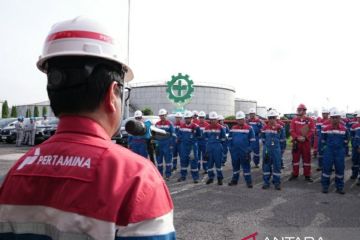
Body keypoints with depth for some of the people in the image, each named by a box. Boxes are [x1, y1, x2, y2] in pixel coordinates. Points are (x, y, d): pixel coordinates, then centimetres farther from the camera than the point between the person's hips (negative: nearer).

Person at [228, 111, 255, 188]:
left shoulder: (249, 128, -4)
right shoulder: (233, 129, 7)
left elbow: (252, 141, -3)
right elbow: (230, 140, 13)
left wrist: (248, 150, -8)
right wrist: (230, 149, 5)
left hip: (244, 152, -4)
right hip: (234, 152, 4)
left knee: (246, 167, 1)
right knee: (235, 166, 14)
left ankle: (249, 182, 10)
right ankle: (234, 180, 26)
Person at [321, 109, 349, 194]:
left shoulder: (344, 129, -1)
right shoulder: (326, 129, -5)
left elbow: (345, 141, 13)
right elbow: (323, 140, 9)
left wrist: (342, 148, 11)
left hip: (340, 151, 1)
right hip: (329, 151, -1)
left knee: (340, 169, 6)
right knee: (326, 168, 0)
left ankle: (339, 187, 19)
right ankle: (325, 186, 11)